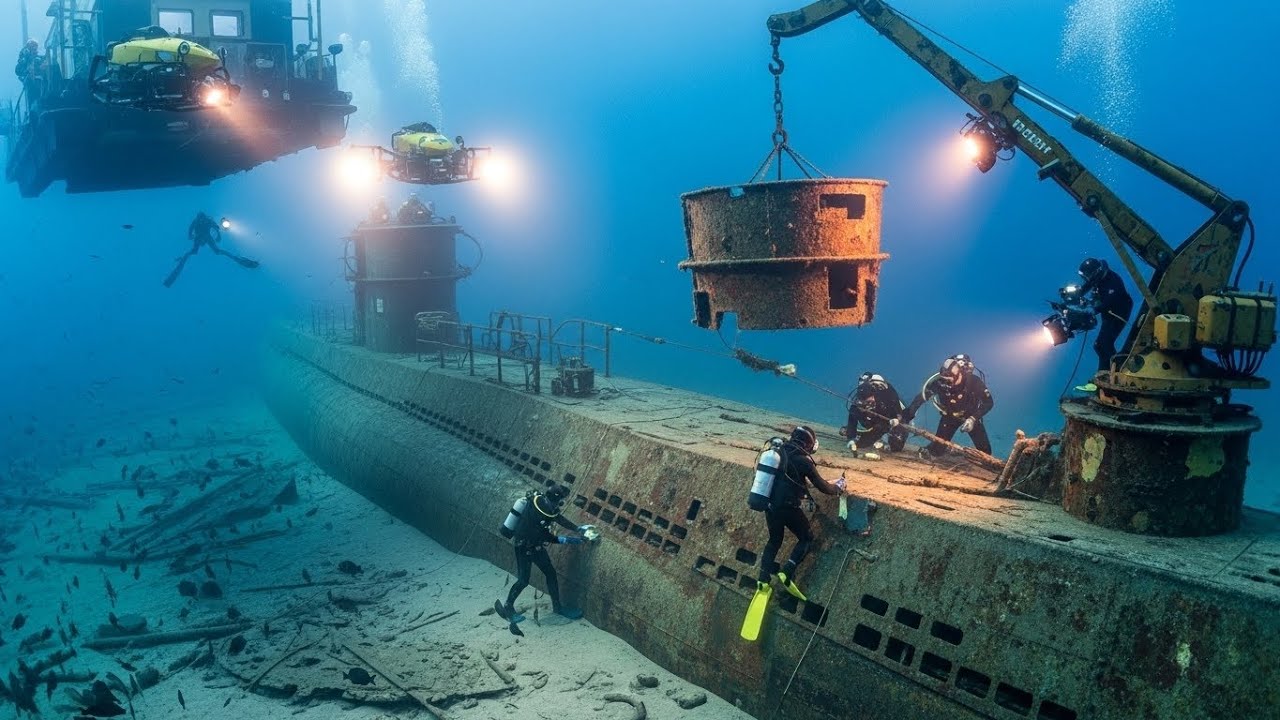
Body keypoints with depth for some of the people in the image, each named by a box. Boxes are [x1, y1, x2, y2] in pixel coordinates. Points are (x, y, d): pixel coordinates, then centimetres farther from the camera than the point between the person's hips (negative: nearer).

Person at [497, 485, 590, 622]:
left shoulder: (545, 502, -10)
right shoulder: (536, 514, -34)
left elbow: (558, 517, 7)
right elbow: (547, 537, -25)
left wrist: (578, 528, 3)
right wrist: (567, 540, -18)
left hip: (536, 545, 8)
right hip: (524, 548, -8)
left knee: (550, 573, 9)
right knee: (523, 580, -5)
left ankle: (557, 606, 20)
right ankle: (507, 607, 15)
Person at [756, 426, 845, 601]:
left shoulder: (778, 452, 9)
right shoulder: (803, 460, -9)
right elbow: (823, 487, -1)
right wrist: (838, 487, 18)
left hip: (770, 505, 6)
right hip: (787, 507, -6)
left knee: (774, 540, 22)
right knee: (806, 538, 13)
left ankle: (763, 580, 14)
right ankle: (786, 573, -3)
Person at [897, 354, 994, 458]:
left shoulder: (974, 382, -33)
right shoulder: (939, 381, -32)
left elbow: (989, 403, -21)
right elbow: (920, 398, -28)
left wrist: (973, 418, -34)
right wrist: (903, 418, -36)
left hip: (971, 416, 0)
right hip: (949, 416, 0)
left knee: (984, 450, -6)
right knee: (938, 448, -9)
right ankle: (928, 452, 23)